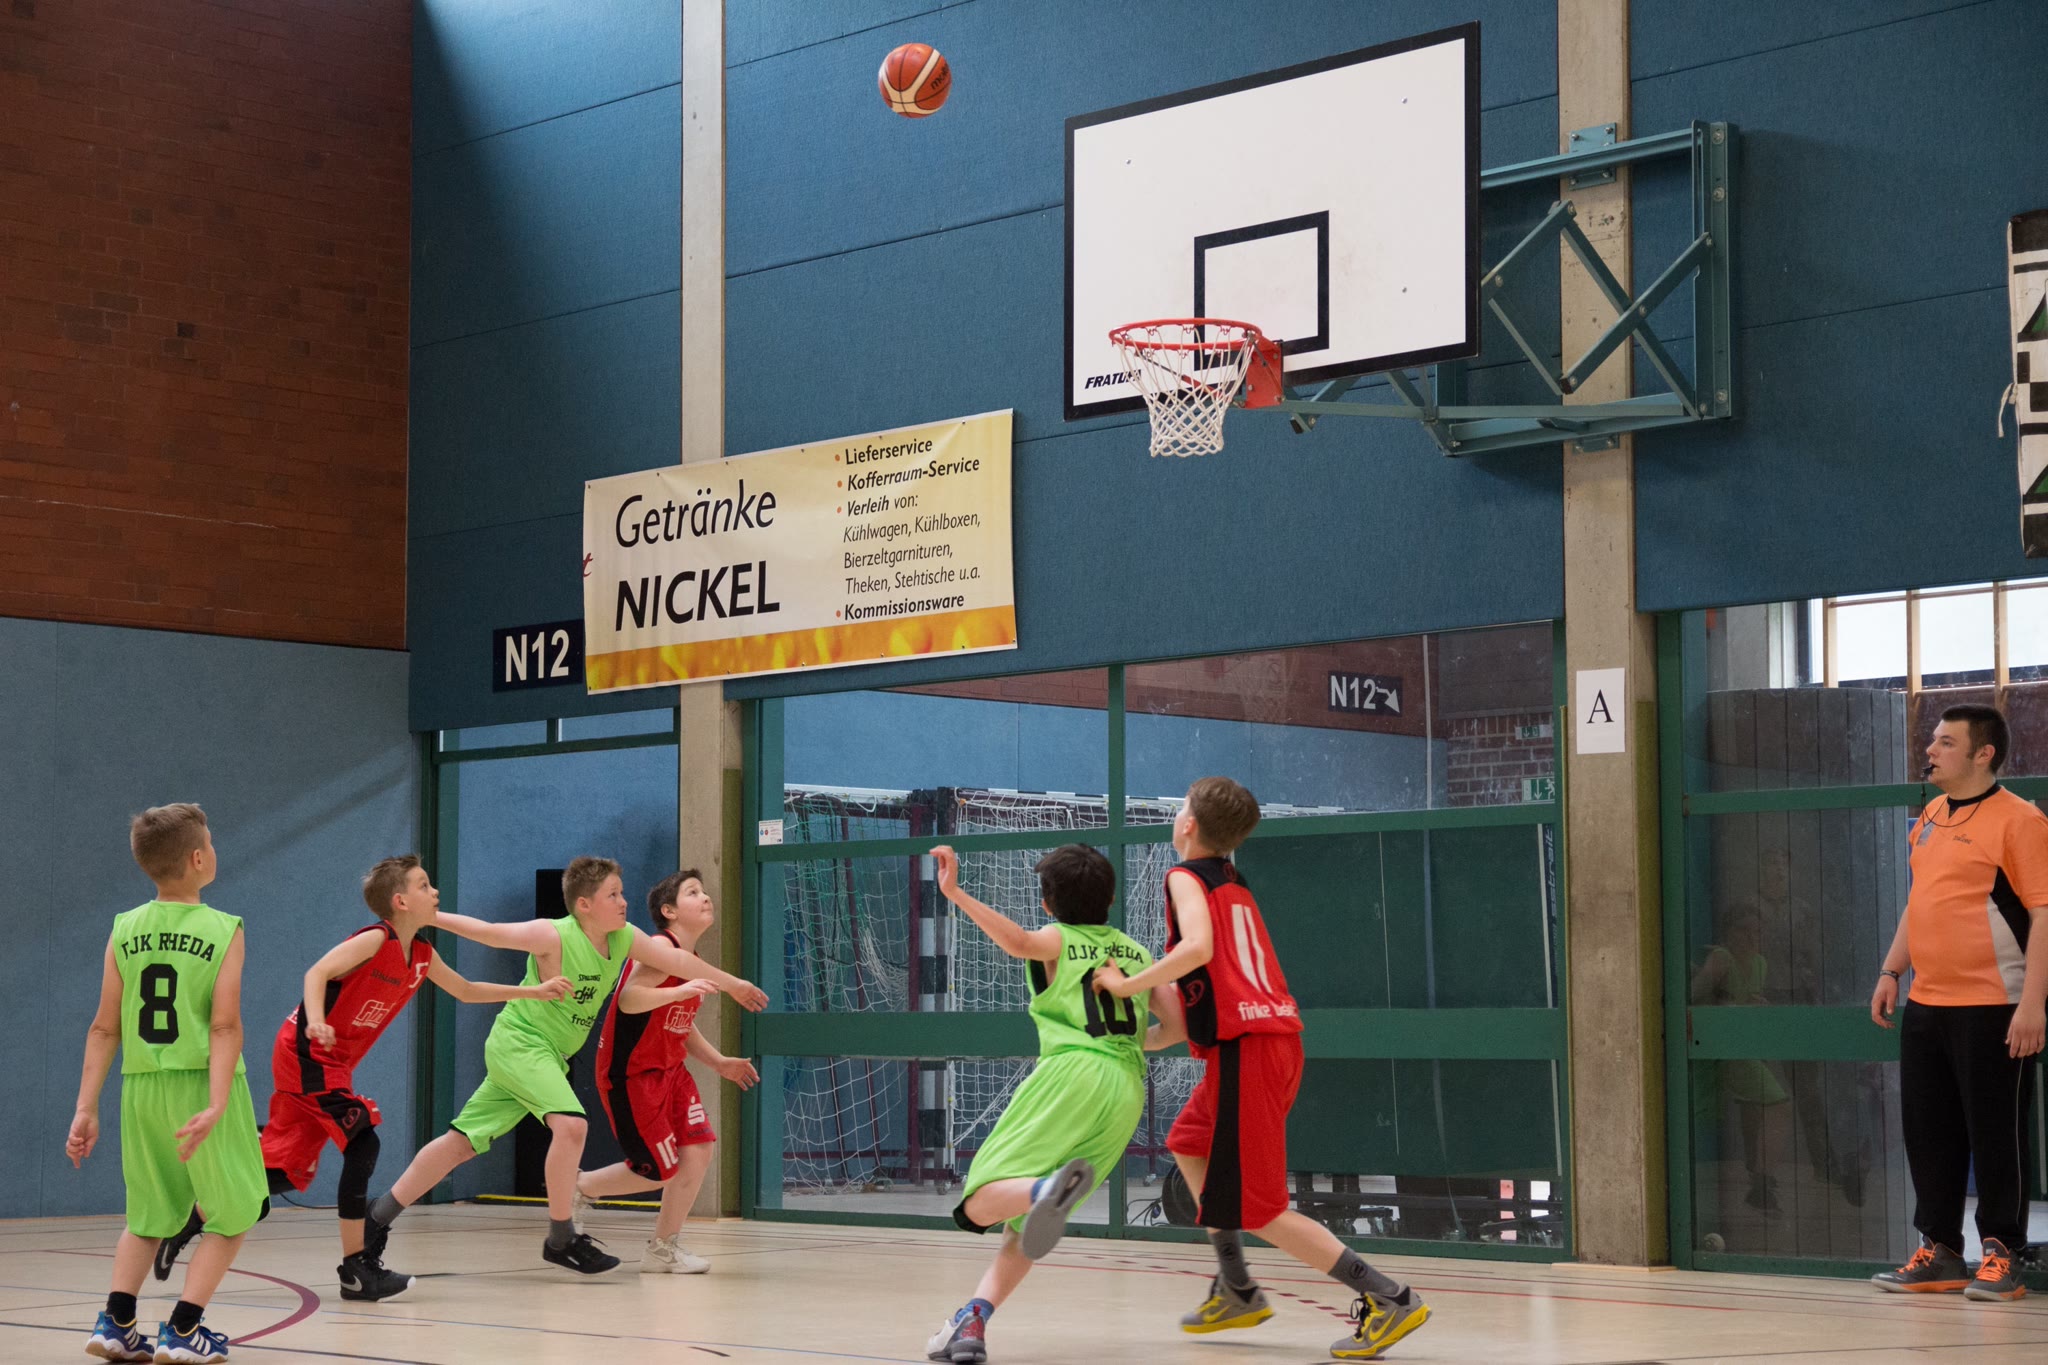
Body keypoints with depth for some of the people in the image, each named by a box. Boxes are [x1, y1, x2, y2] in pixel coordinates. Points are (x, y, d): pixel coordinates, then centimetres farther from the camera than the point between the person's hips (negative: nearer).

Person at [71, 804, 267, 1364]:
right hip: (201, 1085, -4)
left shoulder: (124, 931, 3)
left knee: (150, 1216, 21)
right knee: (233, 1216, 12)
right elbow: (225, 1026, -15)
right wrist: (216, 1107, -20)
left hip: (142, 1088, 4)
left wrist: (85, 1109, 5)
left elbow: (105, 1029, 2)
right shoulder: (223, 930, -7)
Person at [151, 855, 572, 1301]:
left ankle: (191, 1221, 18)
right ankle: (356, 1268, -10)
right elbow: (317, 972, -26)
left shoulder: (422, 955, 8)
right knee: (362, 1143, -14)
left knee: (286, 1170, 8)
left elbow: (467, 990, 22)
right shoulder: (375, 941, -16)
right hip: (308, 1053, -9)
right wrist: (316, 1022, -43)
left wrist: (534, 991, 20)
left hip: (332, 1063, 9)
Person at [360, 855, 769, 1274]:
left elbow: (678, 960, 7)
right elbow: (488, 932, -15)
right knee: (571, 1125, -24)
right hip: (518, 1041, -7)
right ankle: (561, 1239, -13)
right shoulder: (554, 936, -21)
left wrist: (732, 984, 12)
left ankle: (379, 1217, 21)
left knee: (462, 1142, 11)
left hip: (547, 1054, 7)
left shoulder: (625, 939, -2)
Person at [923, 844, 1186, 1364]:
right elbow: (1175, 1026, 17)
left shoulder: (1057, 940, 12)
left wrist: (956, 895, -17)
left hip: (1071, 1072, -5)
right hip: (1127, 1090, 5)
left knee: (982, 1205, -11)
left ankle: (1049, 1187, -44)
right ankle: (973, 1320, -10)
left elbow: (1017, 941, -12)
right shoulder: (1138, 952, 24)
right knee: (1022, 1222, 12)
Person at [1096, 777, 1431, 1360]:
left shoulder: (1185, 876, -4)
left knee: (1256, 1209, -4)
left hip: (1244, 1049, -9)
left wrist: (1128, 985, -13)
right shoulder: (1235, 884, 20)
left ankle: (1389, 1299, -10)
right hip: (1278, 1034, 9)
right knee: (1189, 1144, 27)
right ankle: (1237, 1290, 25)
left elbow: (1198, 947, -23)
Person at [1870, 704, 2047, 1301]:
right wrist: (1891, 971, 18)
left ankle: (2000, 1256, 9)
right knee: (1928, 1132, 10)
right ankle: (1940, 1252, 20)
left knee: (1995, 1134, -1)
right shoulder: (1929, 818, 14)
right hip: (1925, 1005, 8)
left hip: (1992, 1008, -8)